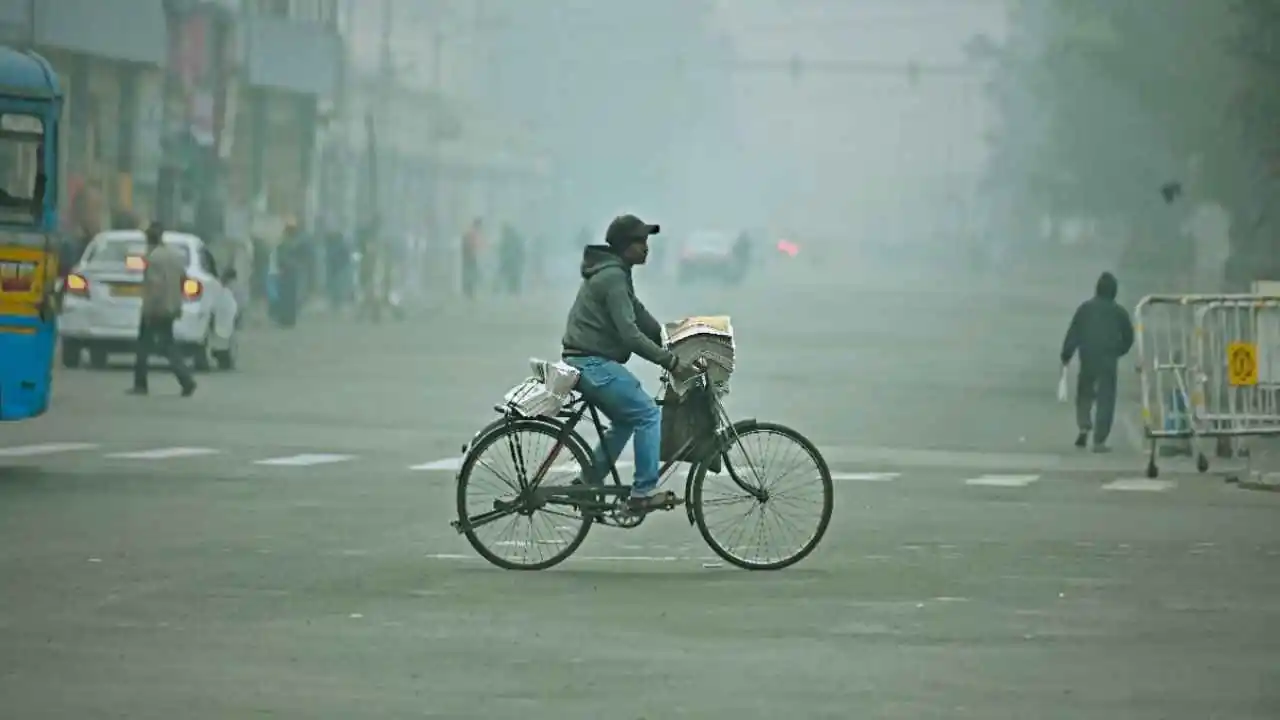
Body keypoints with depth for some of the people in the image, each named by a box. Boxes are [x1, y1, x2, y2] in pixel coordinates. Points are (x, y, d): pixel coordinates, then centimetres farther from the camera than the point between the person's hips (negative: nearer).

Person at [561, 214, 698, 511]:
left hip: (584, 361, 11)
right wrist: (670, 362, -19)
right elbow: (630, 335, -22)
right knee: (648, 414, -7)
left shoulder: (615, 273, 16)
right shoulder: (612, 277, -17)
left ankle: (587, 485, 21)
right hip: (594, 363, -11)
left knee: (627, 419, 20)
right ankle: (644, 492, -7)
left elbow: (639, 315, 22)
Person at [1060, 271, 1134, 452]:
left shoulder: (1085, 308, 0)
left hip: (1088, 358, 0)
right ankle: (1099, 441, -4)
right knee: (1106, 399, 1)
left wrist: (1066, 356, -1)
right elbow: (1128, 337, 7)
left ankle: (1084, 427, -3)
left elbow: (1073, 334, -4)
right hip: (1109, 360, 0)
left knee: (1085, 393, 18)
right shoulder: (1119, 312, 3)